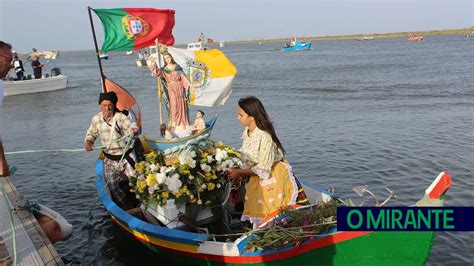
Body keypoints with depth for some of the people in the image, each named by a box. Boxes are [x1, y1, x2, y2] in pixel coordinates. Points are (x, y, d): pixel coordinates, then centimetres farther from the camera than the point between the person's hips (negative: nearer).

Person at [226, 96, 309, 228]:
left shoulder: (265, 136, -26)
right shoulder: (247, 132, -1)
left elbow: (263, 169, -23)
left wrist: (239, 172, -17)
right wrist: (238, 173, -8)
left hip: (272, 176, -8)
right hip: (255, 179, 8)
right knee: (257, 212, 13)